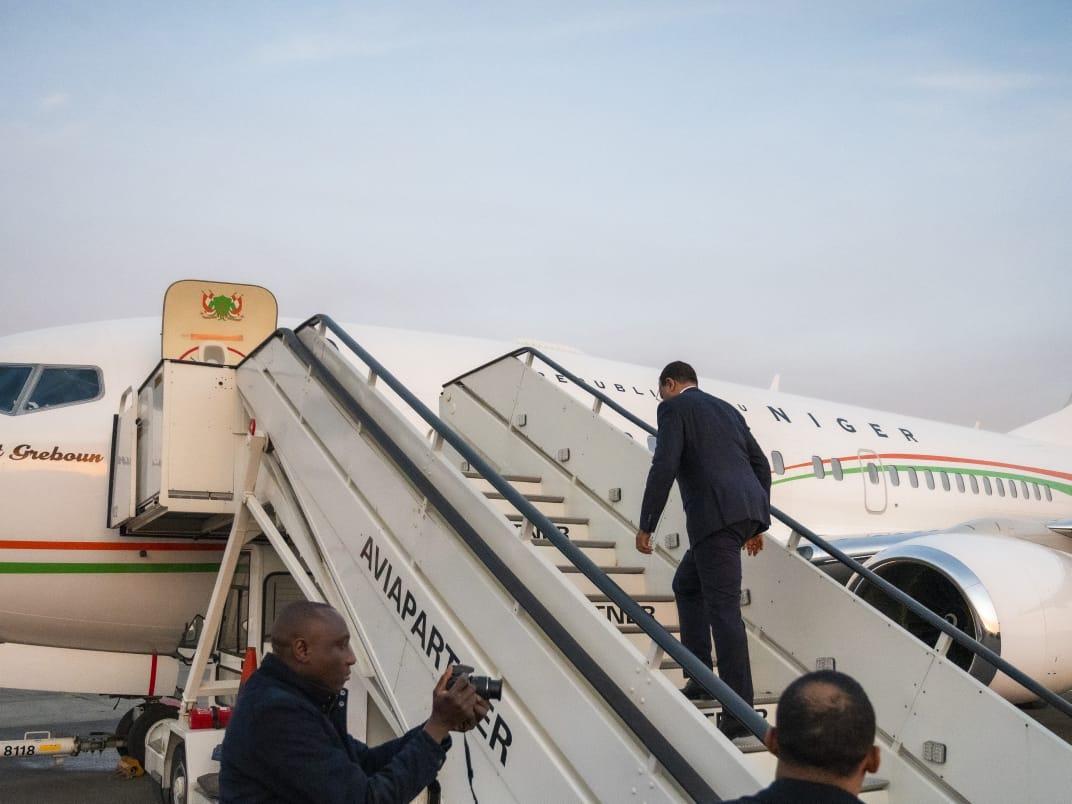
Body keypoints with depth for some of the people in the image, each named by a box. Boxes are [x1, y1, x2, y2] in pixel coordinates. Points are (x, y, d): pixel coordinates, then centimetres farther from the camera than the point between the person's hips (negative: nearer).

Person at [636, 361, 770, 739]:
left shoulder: (674, 407, 4)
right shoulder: (727, 409, 26)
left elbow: (664, 467, -9)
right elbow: (761, 465, 23)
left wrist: (645, 526, -5)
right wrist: (758, 525, 25)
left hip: (716, 514, -8)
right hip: (748, 509, 8)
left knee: (723, 609, -8)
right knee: (686, 585, 23)